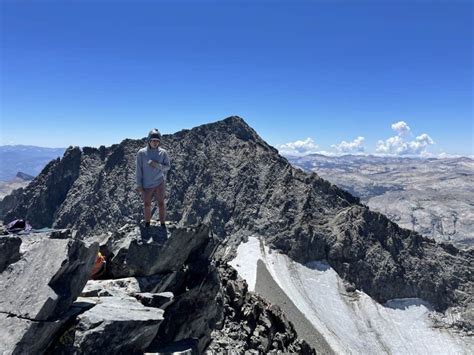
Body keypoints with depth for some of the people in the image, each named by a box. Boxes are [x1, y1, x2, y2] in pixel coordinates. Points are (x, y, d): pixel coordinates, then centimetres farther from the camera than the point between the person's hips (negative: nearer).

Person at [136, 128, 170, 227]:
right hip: (146, 184, 1)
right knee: (147, 205, 14)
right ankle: (147, 224, 34)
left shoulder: (163, 152, -5)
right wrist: (139, 184, -6)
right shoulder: (141, 153, -7)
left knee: (161, 204, -2)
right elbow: (139, 169, -4)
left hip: (159, 183, -1)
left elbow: (167, 167, 0)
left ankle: (162, 224, 13)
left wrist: (157, 165, -19)